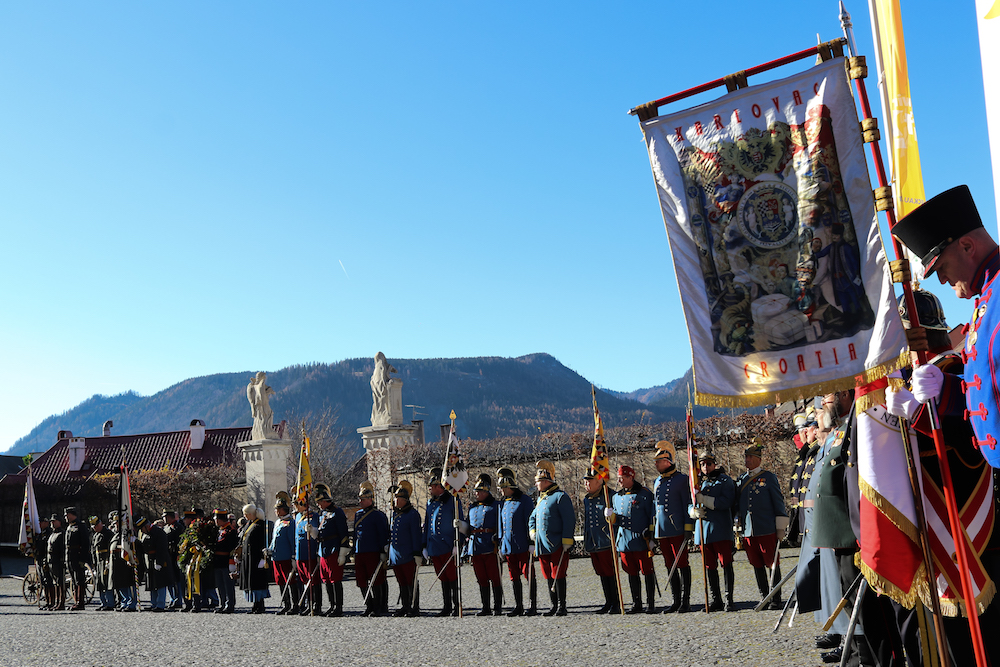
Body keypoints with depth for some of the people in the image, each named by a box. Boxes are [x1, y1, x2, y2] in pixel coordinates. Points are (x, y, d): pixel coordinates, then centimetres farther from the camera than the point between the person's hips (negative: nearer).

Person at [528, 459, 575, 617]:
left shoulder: (560, 496, -8)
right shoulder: (541, 499, 18)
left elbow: (569, 520, -12)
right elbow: (533, 517, 31)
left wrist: (566, 540, -17)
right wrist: (532, 530, 13)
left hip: (557, 545, -8)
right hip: (542, 546, 8)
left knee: (558, 575, -5)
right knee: (548, 577, 11)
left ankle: (562, 606, 2)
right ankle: (554, 605, 18)